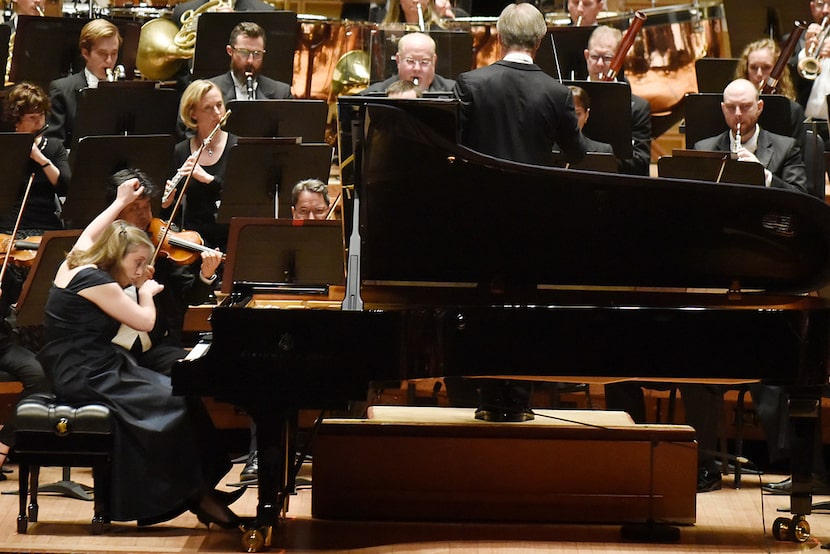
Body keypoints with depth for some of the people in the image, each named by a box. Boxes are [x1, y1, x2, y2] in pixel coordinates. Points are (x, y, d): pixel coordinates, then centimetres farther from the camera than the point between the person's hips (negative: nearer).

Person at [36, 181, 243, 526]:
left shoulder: (77, 263, 10)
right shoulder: (96, 281, -18)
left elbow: (89, 234, 34)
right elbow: (145, 321, -15)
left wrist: (121, 203, 42)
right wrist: (146, 292, 5)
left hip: (78, 371, 11)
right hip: (86, 379, -11)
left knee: (179, 392, 1)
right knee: (175, 403, -18)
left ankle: (198, 490, -5)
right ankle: (197, 494, -10)